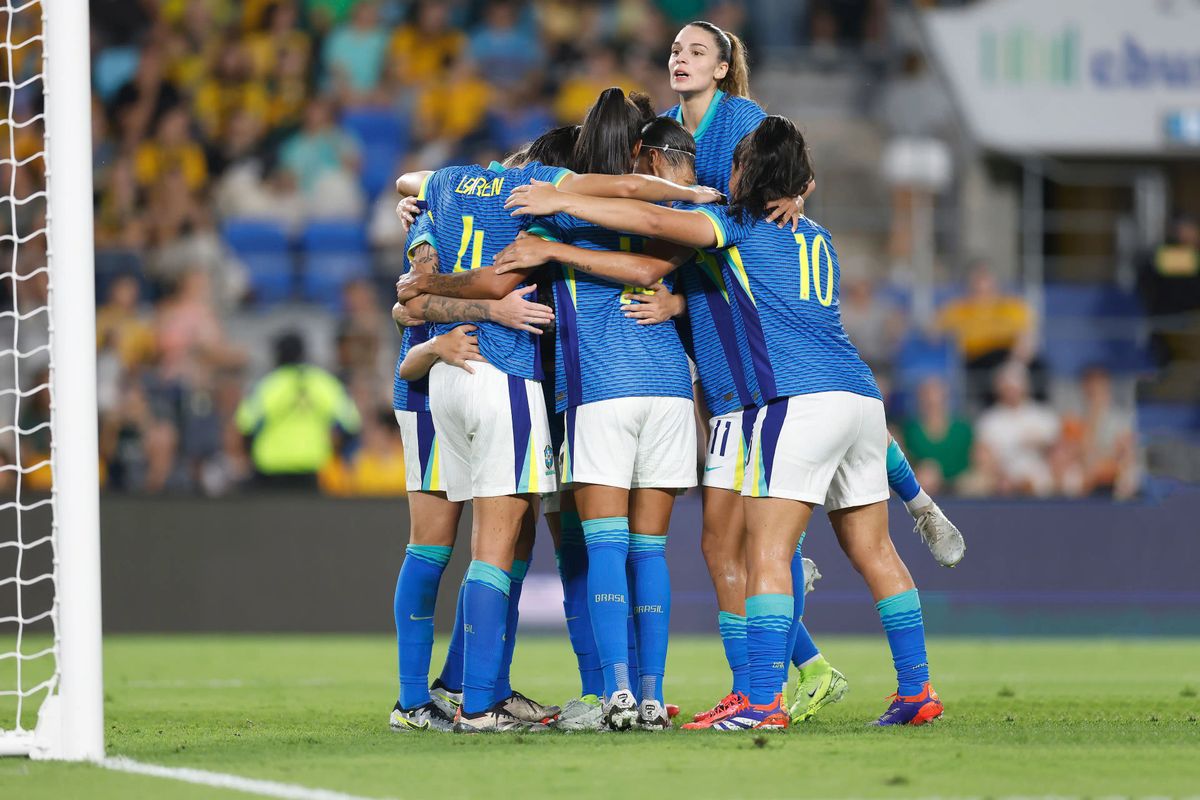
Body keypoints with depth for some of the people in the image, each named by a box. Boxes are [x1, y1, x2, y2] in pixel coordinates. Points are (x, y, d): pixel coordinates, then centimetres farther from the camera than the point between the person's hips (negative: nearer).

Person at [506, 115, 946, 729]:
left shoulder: (740, 224, 3)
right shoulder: (817, 238, 25)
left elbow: (654, 221, -7)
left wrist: (562, 202, 0)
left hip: (801, 398, -8)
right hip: (861, 396, 8)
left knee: (767, 552, -9)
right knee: (873, 551, 12)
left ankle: (764, 701, -18)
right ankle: (916, 691, 12)